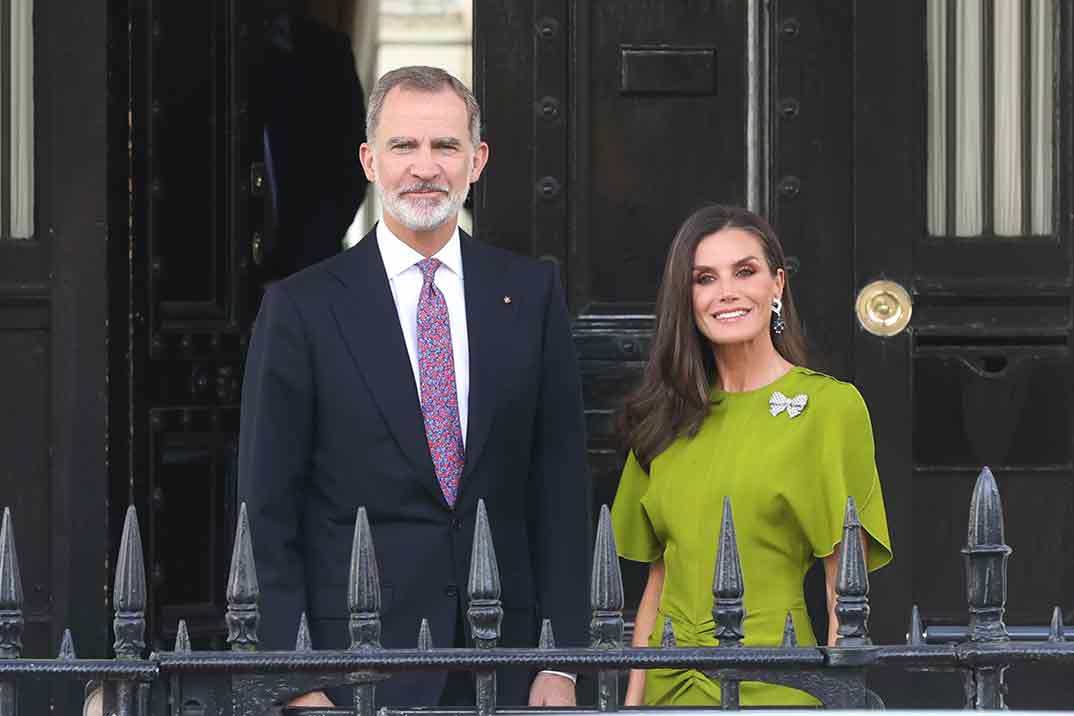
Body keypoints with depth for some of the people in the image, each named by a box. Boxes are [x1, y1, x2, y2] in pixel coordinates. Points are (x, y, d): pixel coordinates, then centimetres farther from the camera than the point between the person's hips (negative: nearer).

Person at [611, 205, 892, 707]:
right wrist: (633, 701, 6)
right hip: (672, 687, 4)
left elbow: (844, 592, -7)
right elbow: (658, 581, 14)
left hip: (771, 685, -4)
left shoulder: (832, 406, -4)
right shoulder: (666, 419, 10)